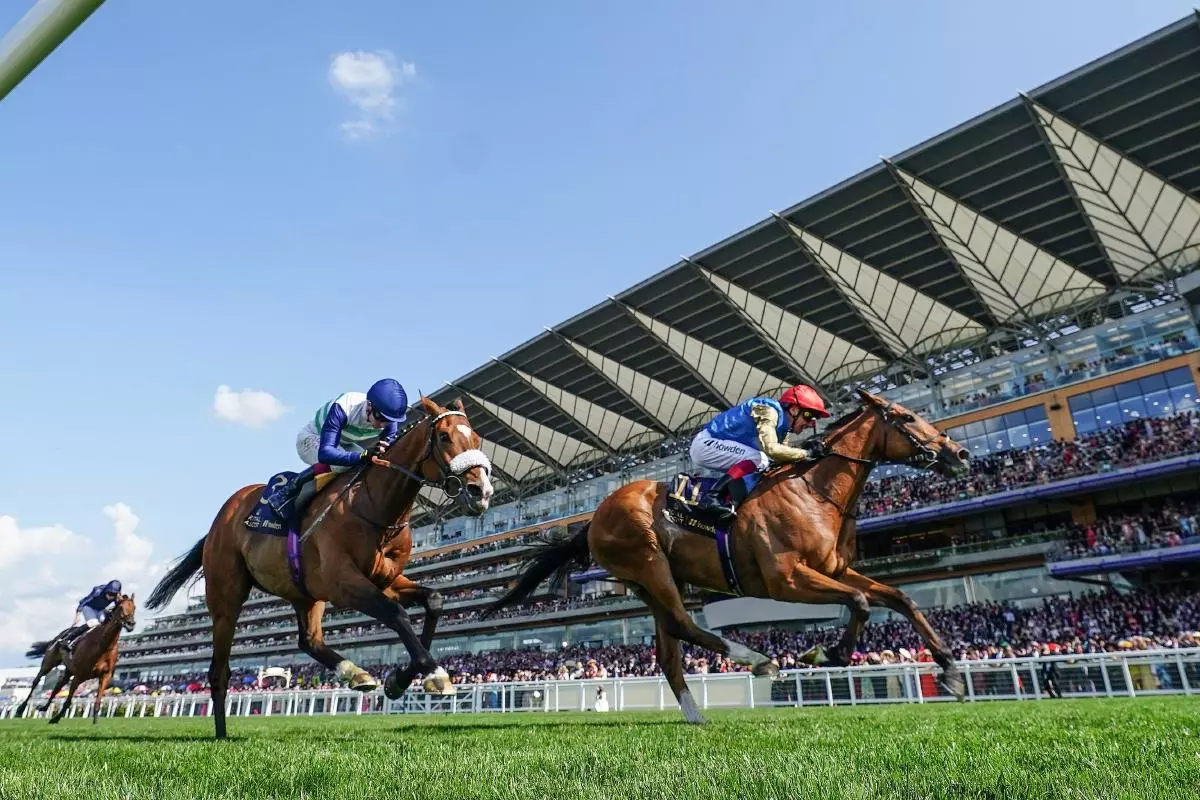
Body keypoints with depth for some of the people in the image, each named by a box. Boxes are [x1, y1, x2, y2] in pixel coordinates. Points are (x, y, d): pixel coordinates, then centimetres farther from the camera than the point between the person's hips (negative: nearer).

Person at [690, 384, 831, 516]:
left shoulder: (782, 426, 11)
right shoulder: (769, 411, -18)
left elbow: (783, 455, 8)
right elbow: (771, 449, -31)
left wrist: (809, 449, -4)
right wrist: (806, 453, -22)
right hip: (706, 443, -11)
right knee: (760, 459, -24)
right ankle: (712, 497, -28)